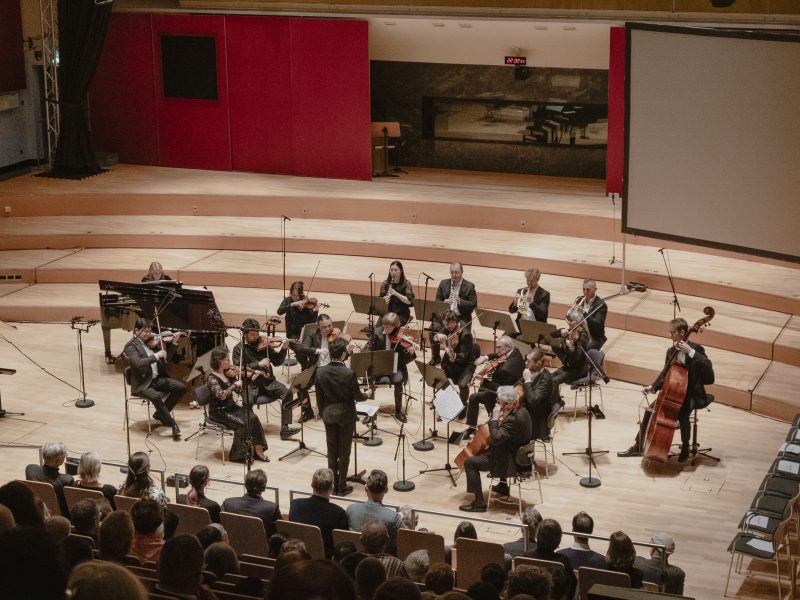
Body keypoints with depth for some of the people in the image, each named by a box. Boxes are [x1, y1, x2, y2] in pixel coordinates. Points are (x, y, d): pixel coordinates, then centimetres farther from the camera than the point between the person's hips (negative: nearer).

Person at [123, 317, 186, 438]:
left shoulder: (150, 342, 9)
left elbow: (166, 357, 18)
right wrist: (156, 356, -29)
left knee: (181, 387, -7)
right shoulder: (131, 346, -11)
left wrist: (173, 342, 4)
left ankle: (159, 415, 6)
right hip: (142, 384, -7)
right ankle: (173, 426, -19)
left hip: (157, 378, 7)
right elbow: (138, 363, -28)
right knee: (156, 396, -34)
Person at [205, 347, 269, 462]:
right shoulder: (212, 378, -17)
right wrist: (235, 384, -27)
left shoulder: (227, 373, 5)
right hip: (219, 412, -7)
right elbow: (221, 395, -32)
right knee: (242, 424, -25)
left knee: (252, 418, -15)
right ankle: (237, 455, -10)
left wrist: (239, 377, -6)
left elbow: (239, 390, 9)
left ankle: (258, 449, -9)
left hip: (231, 407, 7)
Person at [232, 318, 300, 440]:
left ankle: (285, 429, -20)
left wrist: (284, 349, -6)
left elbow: (277, 362, 11)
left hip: (267, 381, 3)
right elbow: (238, 369, -10)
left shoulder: (263, 345, 10)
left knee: (287, 393, -22)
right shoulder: (239, 349, 3)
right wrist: (258, 364, -18)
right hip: (250, 384, -3)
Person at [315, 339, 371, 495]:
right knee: (344, 452, 7)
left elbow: (319, 396, 0)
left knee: (332, 451, 16)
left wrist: (322, 413, 15)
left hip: (329, 415, 4)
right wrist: (366, 395, 11)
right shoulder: (349, 374, -22)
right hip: (346, 416, -4)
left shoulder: (320, 372, -9)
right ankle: (341, 486, 14)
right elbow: (357, 396, -11)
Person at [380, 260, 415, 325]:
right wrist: (384, 301, -16)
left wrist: (396, 294, -23)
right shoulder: (385, 283, 6)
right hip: (387, 313, 2)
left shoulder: (406, 284, -2)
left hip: (402, 314, -2)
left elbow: (409, 301, -11)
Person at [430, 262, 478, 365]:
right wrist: (445, 302, -15)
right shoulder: (444, 283, 10)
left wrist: (460, 300, -21)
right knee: (434, 327, -24)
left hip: (461, 318, -3)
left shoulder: (469, 286, 0)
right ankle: (436, 357, -7)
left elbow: (473, 305, -5)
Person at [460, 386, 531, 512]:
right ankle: (503, 486, 46)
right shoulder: (522, 410, 0)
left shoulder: (513, 419, -30)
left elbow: (496, 438, -33)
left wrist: (495, 418, -24)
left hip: (512, 462, -10)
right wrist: (501, 418, 0)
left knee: (470, 462, -9)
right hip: (519, 455, 10)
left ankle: (479, 503, -4)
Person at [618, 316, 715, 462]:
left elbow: (708, 368, -30)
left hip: (692, 394, -6)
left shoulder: (696, 349, -12)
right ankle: (639, 446, 6)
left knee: (682, 413, -33)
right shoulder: (671, 351, 7)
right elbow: (665, 376, 14)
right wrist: (653, 387, -2)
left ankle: (685, 447, -8)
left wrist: (691, 352, -34)